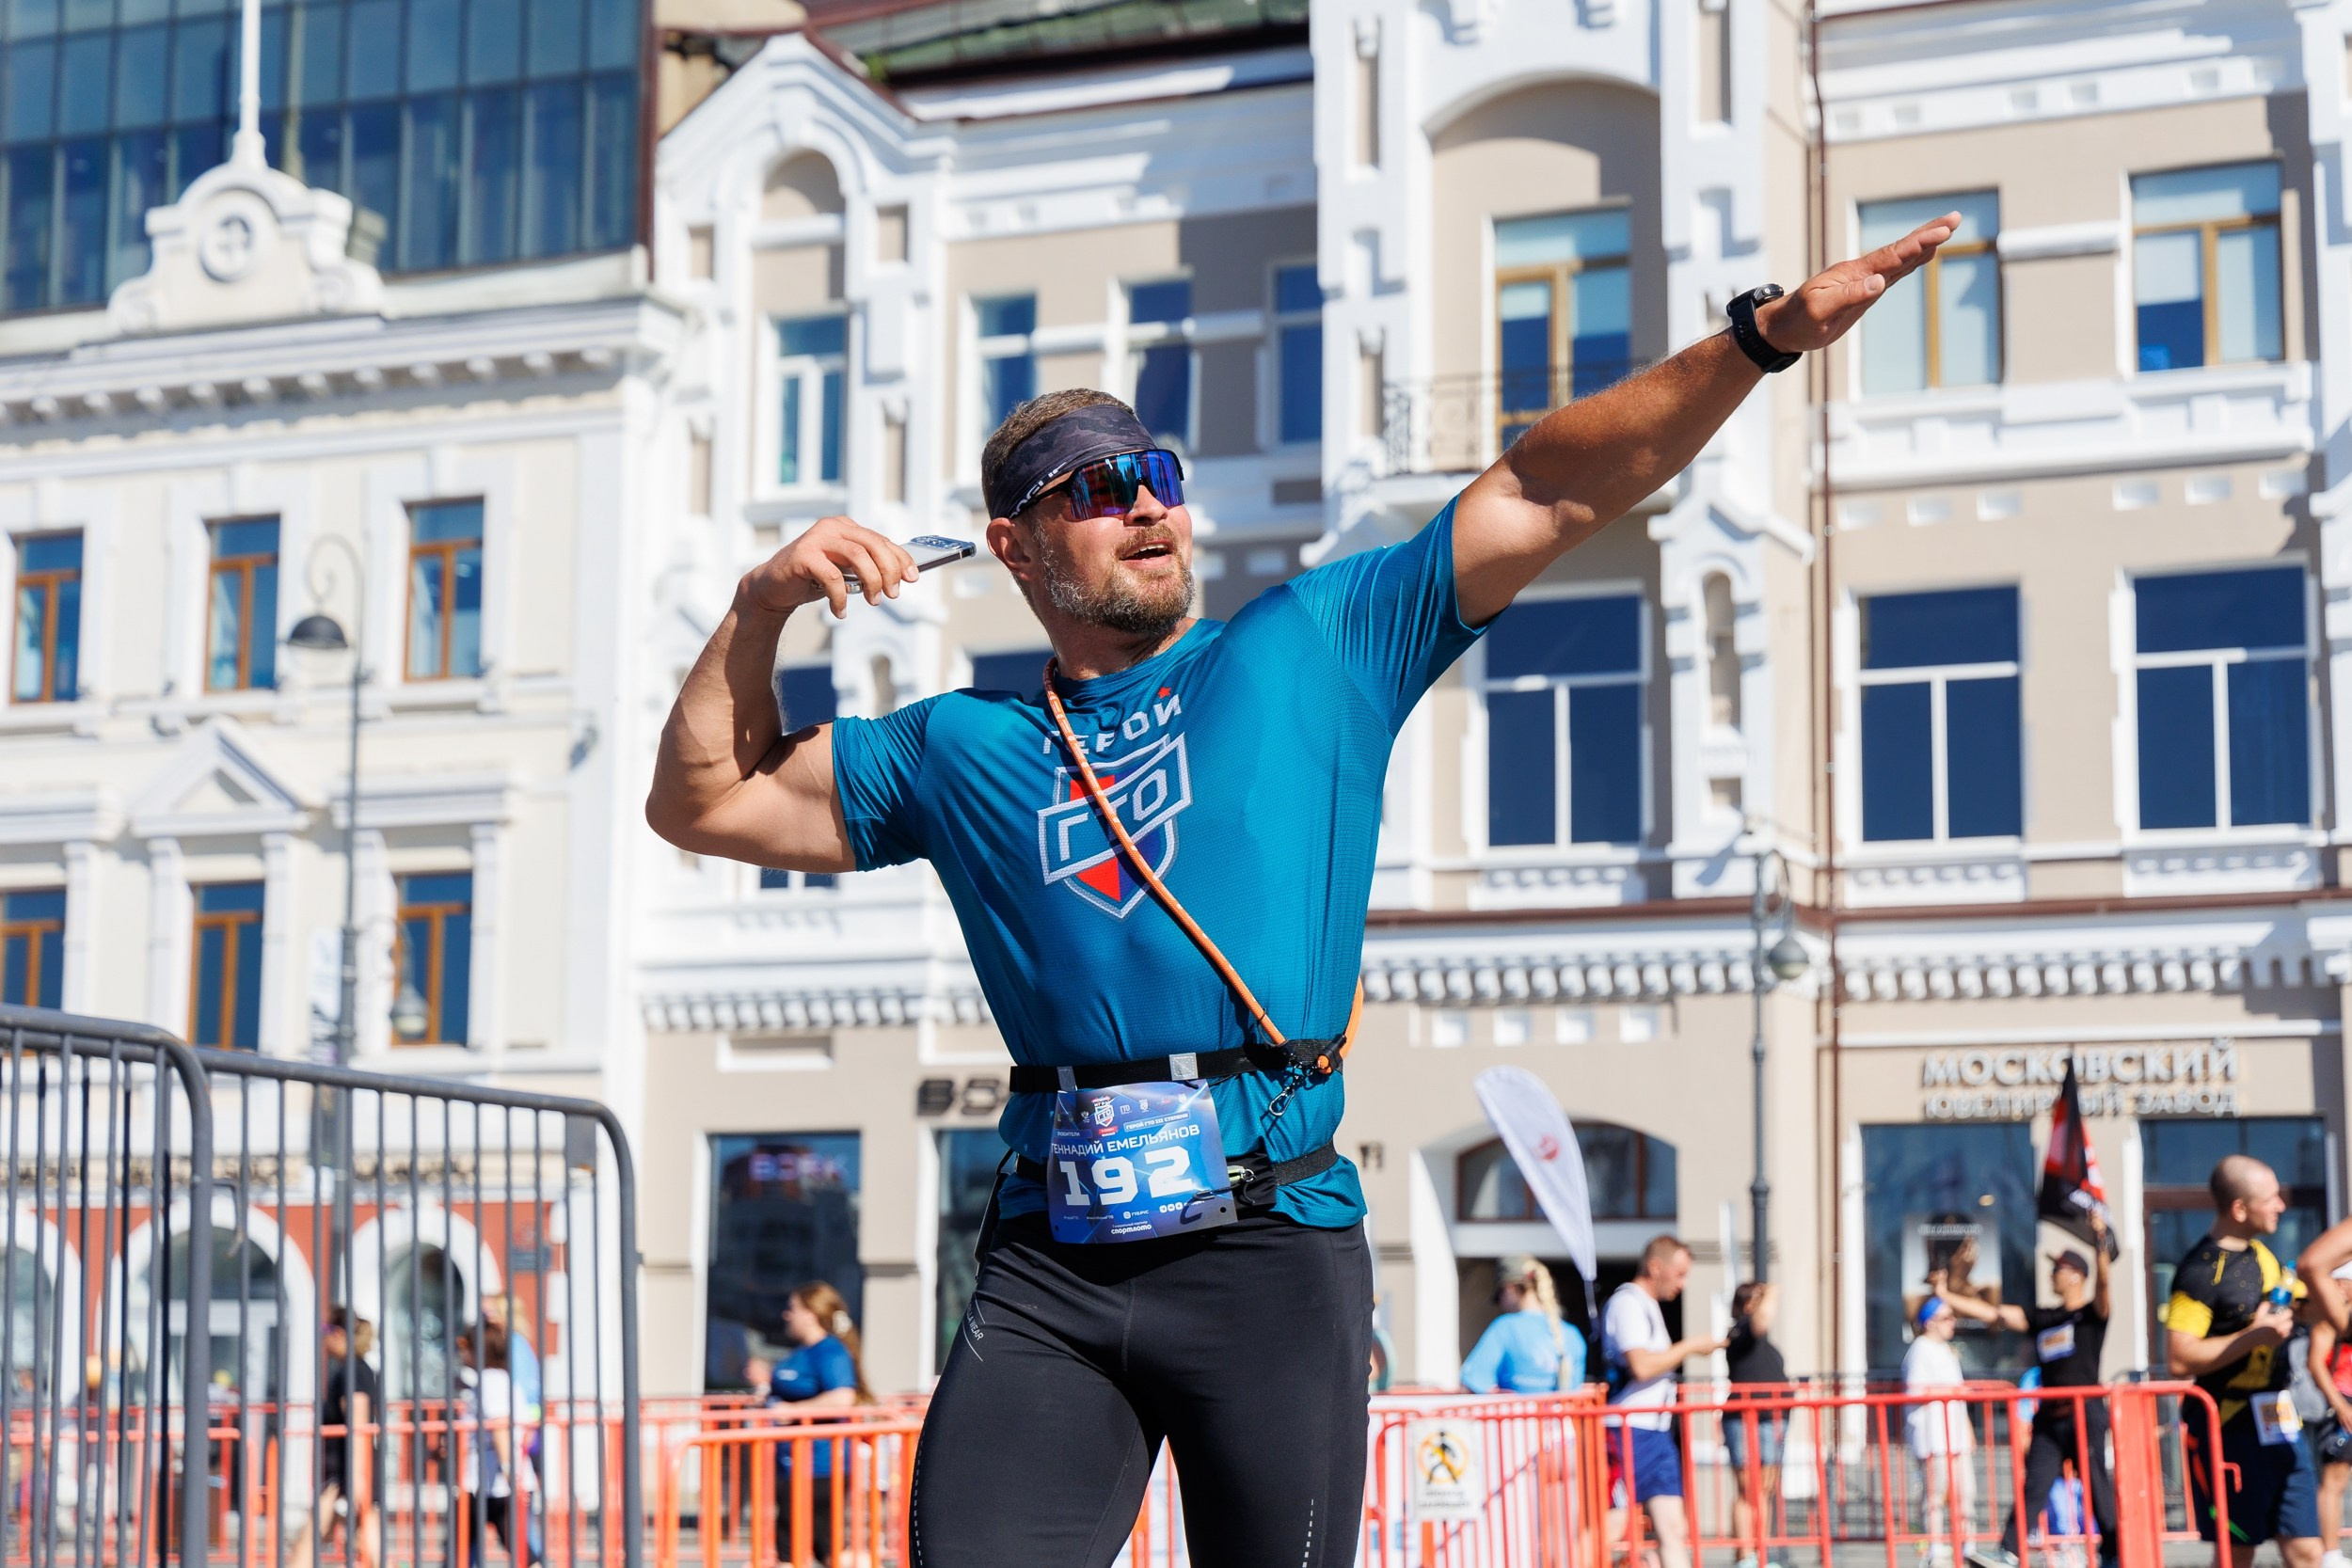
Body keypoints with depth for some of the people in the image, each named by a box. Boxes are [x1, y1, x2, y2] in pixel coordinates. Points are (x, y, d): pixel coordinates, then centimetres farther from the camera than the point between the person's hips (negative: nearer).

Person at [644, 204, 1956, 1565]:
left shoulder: (1313, 651, 12)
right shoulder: (960, 751, 16)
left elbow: (1545, 494, 7)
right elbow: (706, 802, 21)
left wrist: (1764, 334, -1)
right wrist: (763, 607, 8)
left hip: (1275, 1250, -1)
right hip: (1051, 1263, 1)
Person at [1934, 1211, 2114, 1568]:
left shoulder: (2092, 1313, 1)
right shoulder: (2042, 1318, 16)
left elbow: (2102, 1285, -19)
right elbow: (1993, 1314, 15)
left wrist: (2100, 1244, -36)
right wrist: (1945, 1297, 12)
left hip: (2085, 1414, -5)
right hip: (2048, 1415, 6)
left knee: (2098, 1485, -3)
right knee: (2033, 1486, 1)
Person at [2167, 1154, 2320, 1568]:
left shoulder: (2261, 1255, 12)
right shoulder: (2202, 1272, -15)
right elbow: (2178, 1359, -23)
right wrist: (2253, 1336, -23)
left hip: (2279, 1423, 8)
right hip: (2228, 1431, -8)